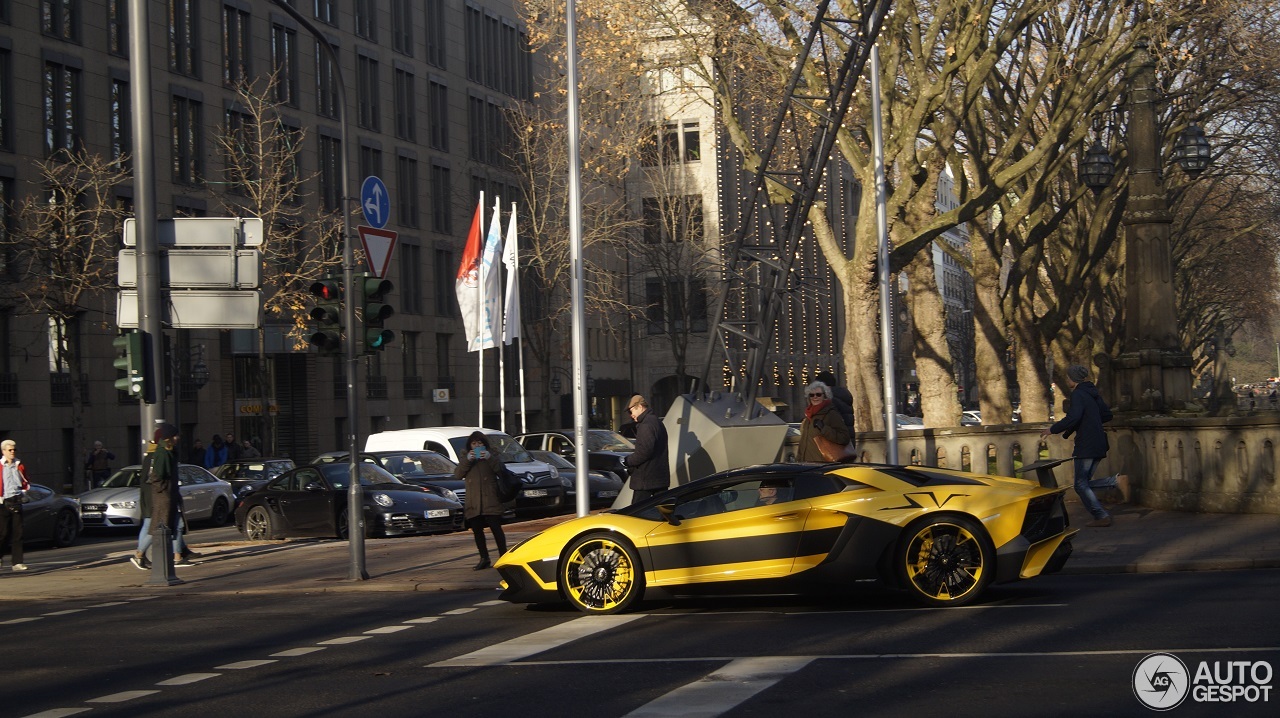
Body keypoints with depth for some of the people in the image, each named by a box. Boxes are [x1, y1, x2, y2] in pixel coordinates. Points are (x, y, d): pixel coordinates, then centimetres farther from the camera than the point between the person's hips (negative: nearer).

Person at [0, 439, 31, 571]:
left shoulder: (20, 466, 12)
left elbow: (26, 483, 23)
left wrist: (25, 488, 5)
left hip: (16, 502, 4)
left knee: (17, 533, 1)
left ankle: (17, 562, 2)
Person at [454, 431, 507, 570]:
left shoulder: (492, 455, 11)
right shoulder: (466, 457, 16)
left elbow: (500, 469, -4)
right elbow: (457, 474, 2)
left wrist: (489, 458, -19)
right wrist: (467, 460, -12)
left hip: (490, 500, -3)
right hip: (473, 503, 3)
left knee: (496, 528, -7)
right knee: (477, 530, 4)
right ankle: (484, 559, 11)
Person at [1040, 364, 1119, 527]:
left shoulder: (1078, 394, -12)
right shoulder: (1092, 393, 15)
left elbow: (1073, 417, -25)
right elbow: (1107, 415, 22)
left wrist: (1052, 429, -15)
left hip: (1086, 446, -9)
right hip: (1099, 445, 9)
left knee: (1081, 485, -1)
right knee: (1085, 482, 14)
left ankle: (1101, 517, -4)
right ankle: (1116, 481, -4)